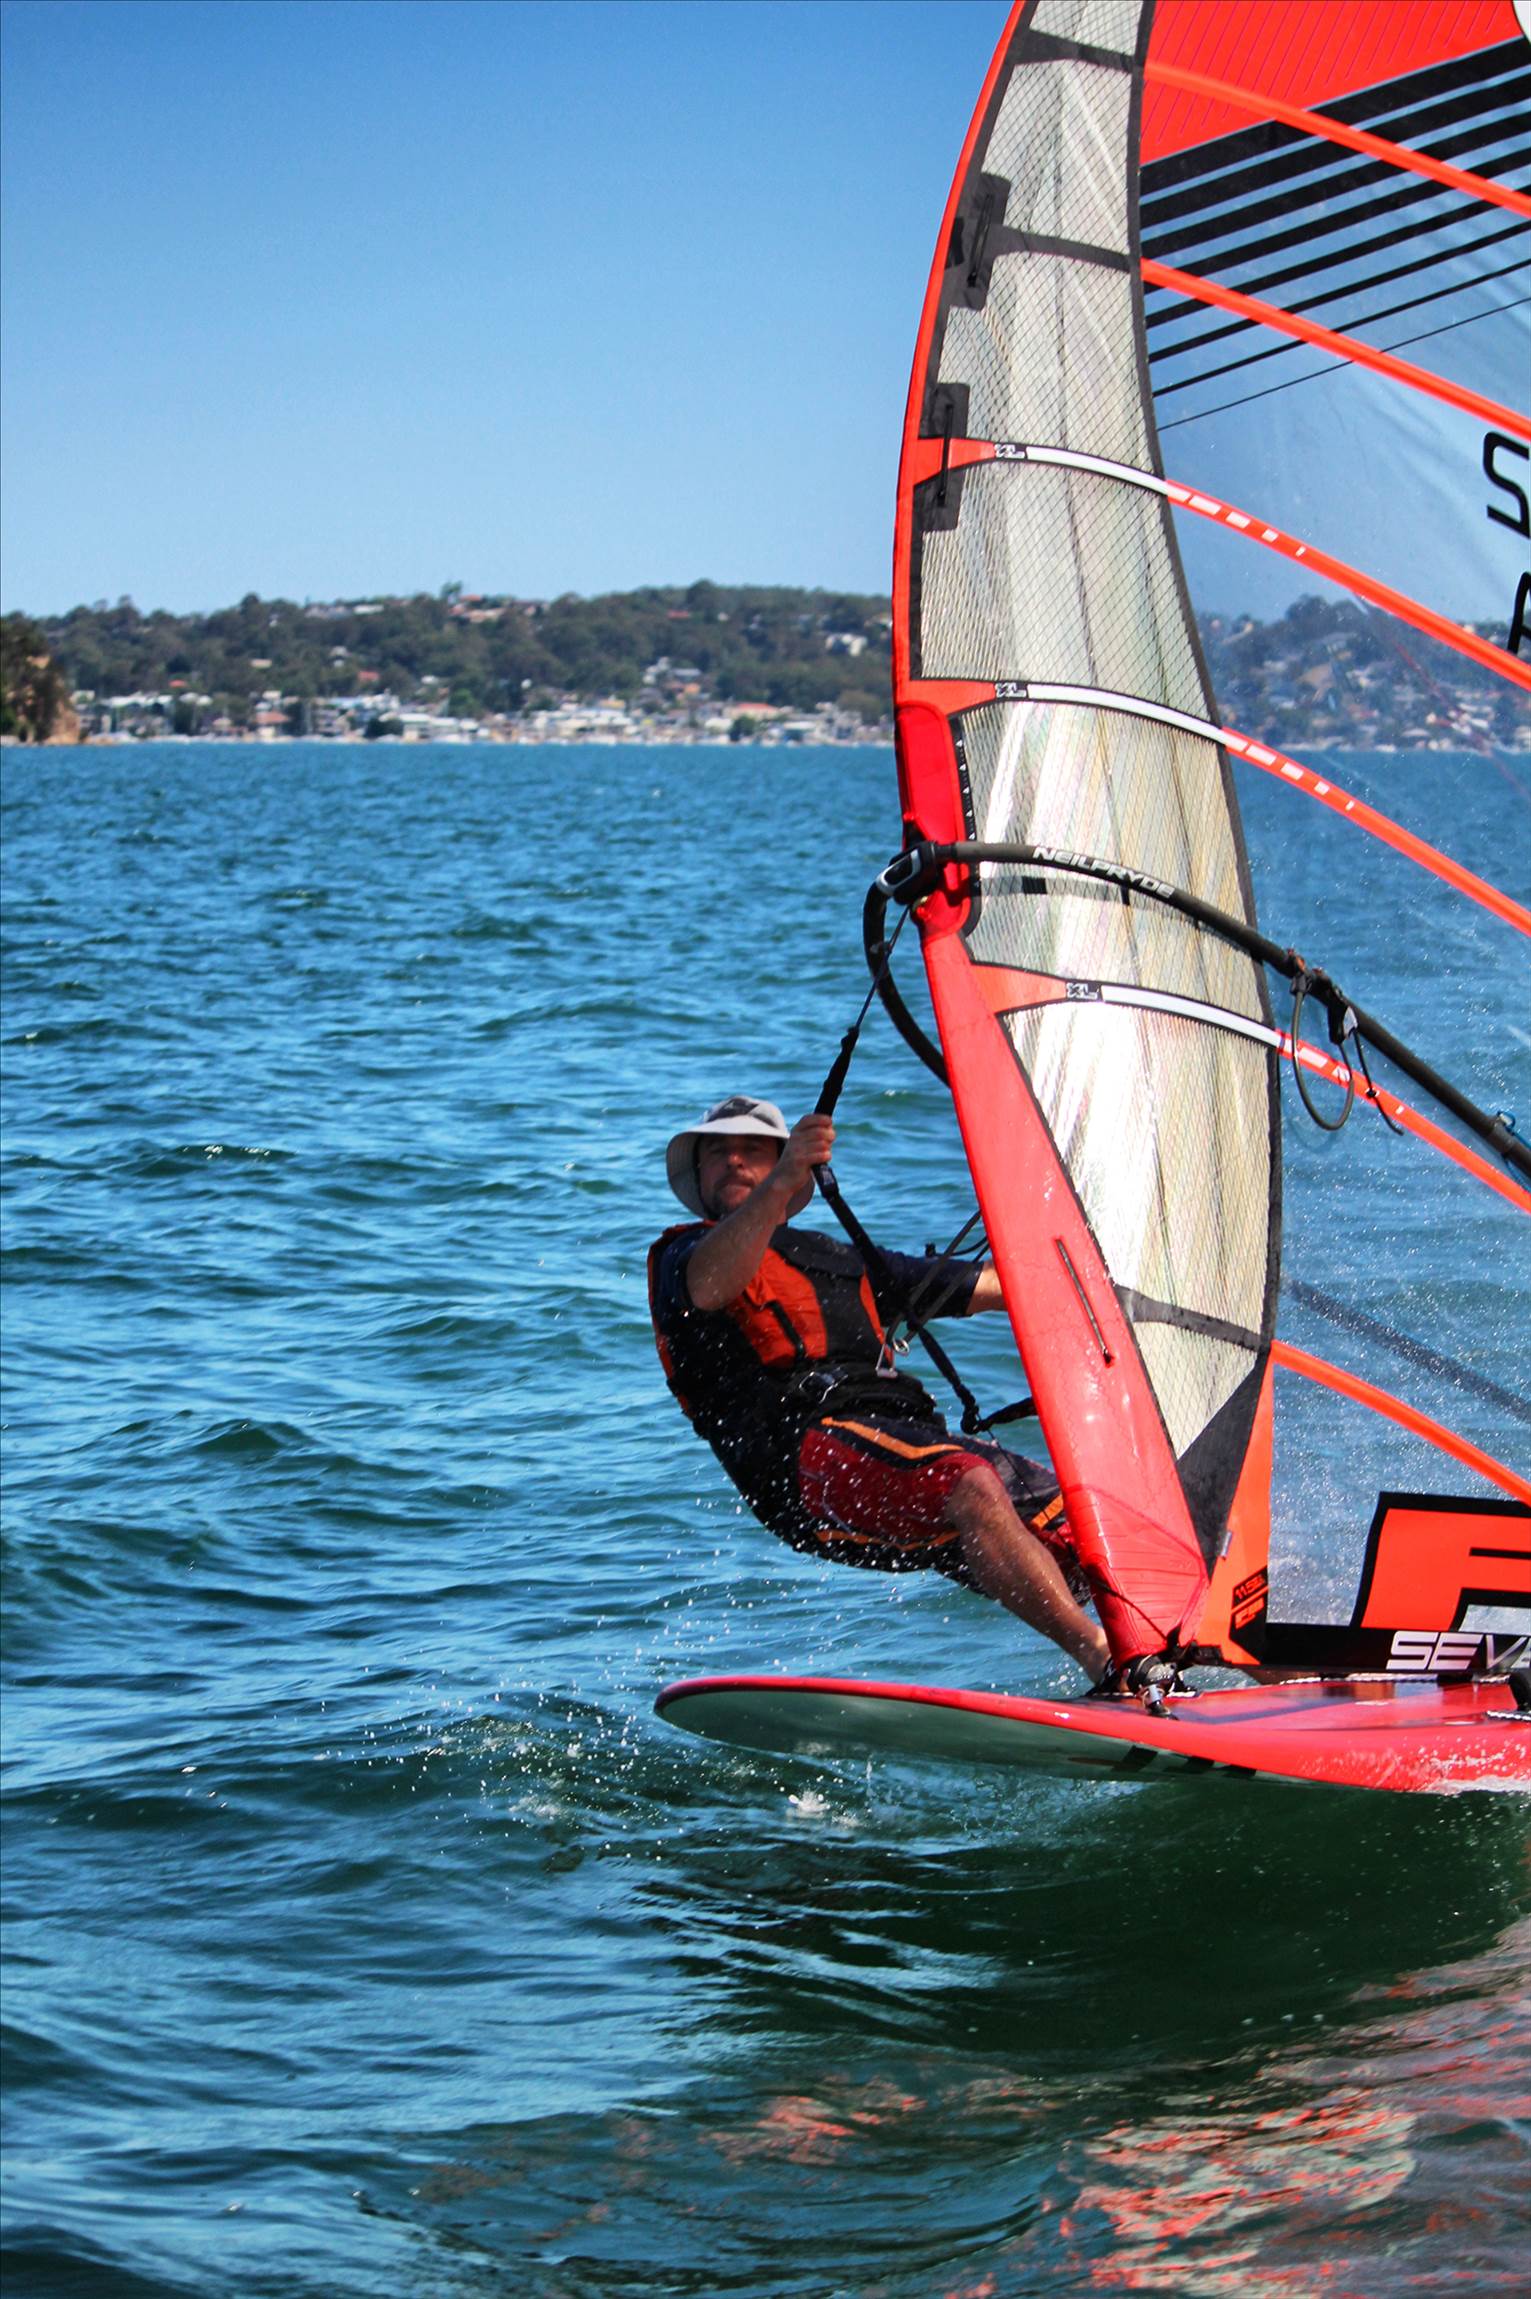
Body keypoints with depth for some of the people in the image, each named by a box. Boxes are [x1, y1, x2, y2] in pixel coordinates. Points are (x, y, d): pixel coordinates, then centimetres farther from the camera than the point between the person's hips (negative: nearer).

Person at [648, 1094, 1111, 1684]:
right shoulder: (681, 1253, 17)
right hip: (800, 1448, -7)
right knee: (969, 1486, -35)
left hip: (907, 1428, 7)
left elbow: (979, 1284, 39)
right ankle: (1102, 1658, -43)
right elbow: (710, 1288, -10)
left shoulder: (838, 1259, 37)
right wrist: (779, 1187, -25)